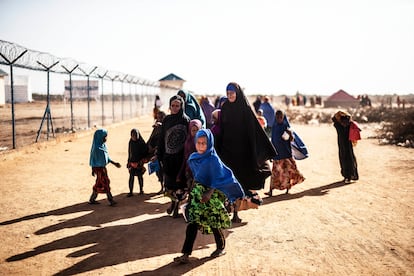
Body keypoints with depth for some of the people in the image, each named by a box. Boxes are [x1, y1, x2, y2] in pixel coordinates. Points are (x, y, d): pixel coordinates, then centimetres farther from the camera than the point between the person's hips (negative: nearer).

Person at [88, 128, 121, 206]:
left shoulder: (103, 145, 5)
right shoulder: (96, 147, -19)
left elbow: (107, 156, 12)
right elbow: (93, 159, -13)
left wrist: (114, 163, 8)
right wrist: (93, 170, -10)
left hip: (103, 167, 8)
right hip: (98, 168, -8)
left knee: (99, 184, 14)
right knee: (105, 183, -4)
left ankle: (92, 199, 25)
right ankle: (111, 200, 2)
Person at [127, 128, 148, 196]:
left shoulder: (141, 143, -7)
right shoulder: (130, 143, 4)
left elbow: (145, 152, -3)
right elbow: (129, 153, 12)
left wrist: (143, 160, -10)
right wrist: (129, 163, 13)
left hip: (139, 162, -2)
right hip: (132, 162, 2)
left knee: (140, 176, 7)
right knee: (131, 177, -2)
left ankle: (141, 190, 24)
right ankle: (131, 192, 2)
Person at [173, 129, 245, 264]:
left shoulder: (213, 159, -15)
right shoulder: (193, 158, 3)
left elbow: (218, 179, -15)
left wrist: (209, 193, -20)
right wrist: (196, 187, 15)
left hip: (211, 194, -5)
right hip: (197, 193, 5)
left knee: (213, 223, 6)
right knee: (193, 222, -1)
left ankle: (221, 247, 30)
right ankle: (186, 254, -1)